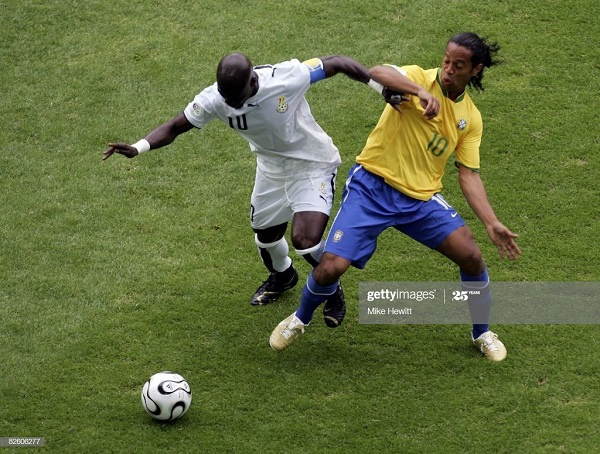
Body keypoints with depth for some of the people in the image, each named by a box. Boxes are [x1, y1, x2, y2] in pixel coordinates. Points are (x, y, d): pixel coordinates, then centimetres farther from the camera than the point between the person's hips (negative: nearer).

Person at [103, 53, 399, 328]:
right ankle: (281, 276, 57)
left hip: (313, 166, -4)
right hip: (272, 169, 5)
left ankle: (332, 289, 15)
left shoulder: (288, 77, -35)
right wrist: (137, 148, -27)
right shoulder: (213, 100, -24)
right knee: (266, 235, 19)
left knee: (305, 240, -18)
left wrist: (383, 88, -25)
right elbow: (175, 128, -11)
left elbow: (338, 63, -21)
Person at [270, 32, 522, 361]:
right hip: (371, 186, -4)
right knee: (331, 267, -15)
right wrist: (421, 91, -46)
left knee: (471, 257, -11)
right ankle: (300, 320, 19)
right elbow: (377, 73, -31)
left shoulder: (471, 118, 5)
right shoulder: (419, 78, -9)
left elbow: (468, 175, 5)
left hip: (421, 198, 4)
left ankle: (482, 334, 16)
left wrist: (492, 223, -6)